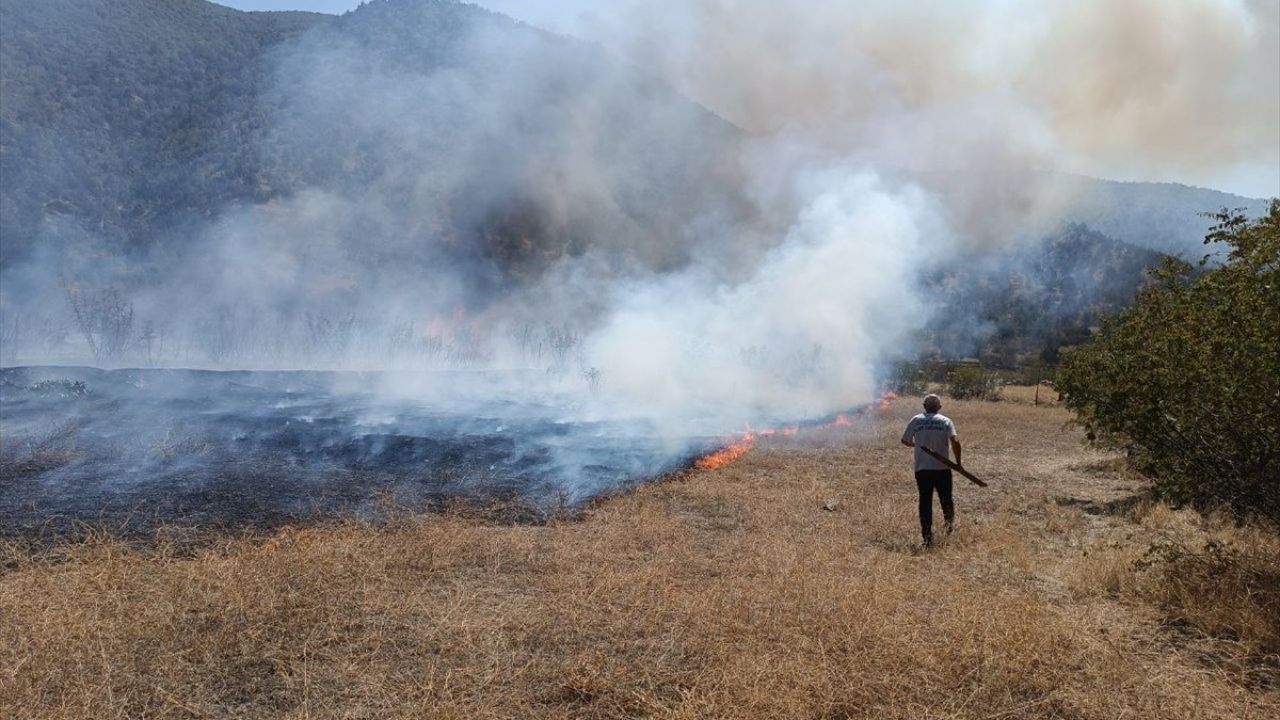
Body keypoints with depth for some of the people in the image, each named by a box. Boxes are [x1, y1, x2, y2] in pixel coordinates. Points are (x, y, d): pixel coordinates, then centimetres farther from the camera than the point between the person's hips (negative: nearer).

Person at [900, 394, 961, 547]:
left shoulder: (916, 420, 2)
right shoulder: (946, 421, -1)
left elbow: (905, 440, 10)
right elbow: (955, 442, -14)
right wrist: (958, 462, -2)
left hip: (922, 469, 1)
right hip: (942, 468, 0)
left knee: (925, 502, 4)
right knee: (946, 500, 17)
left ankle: (927, 537, -1)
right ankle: (949, 526, 30)